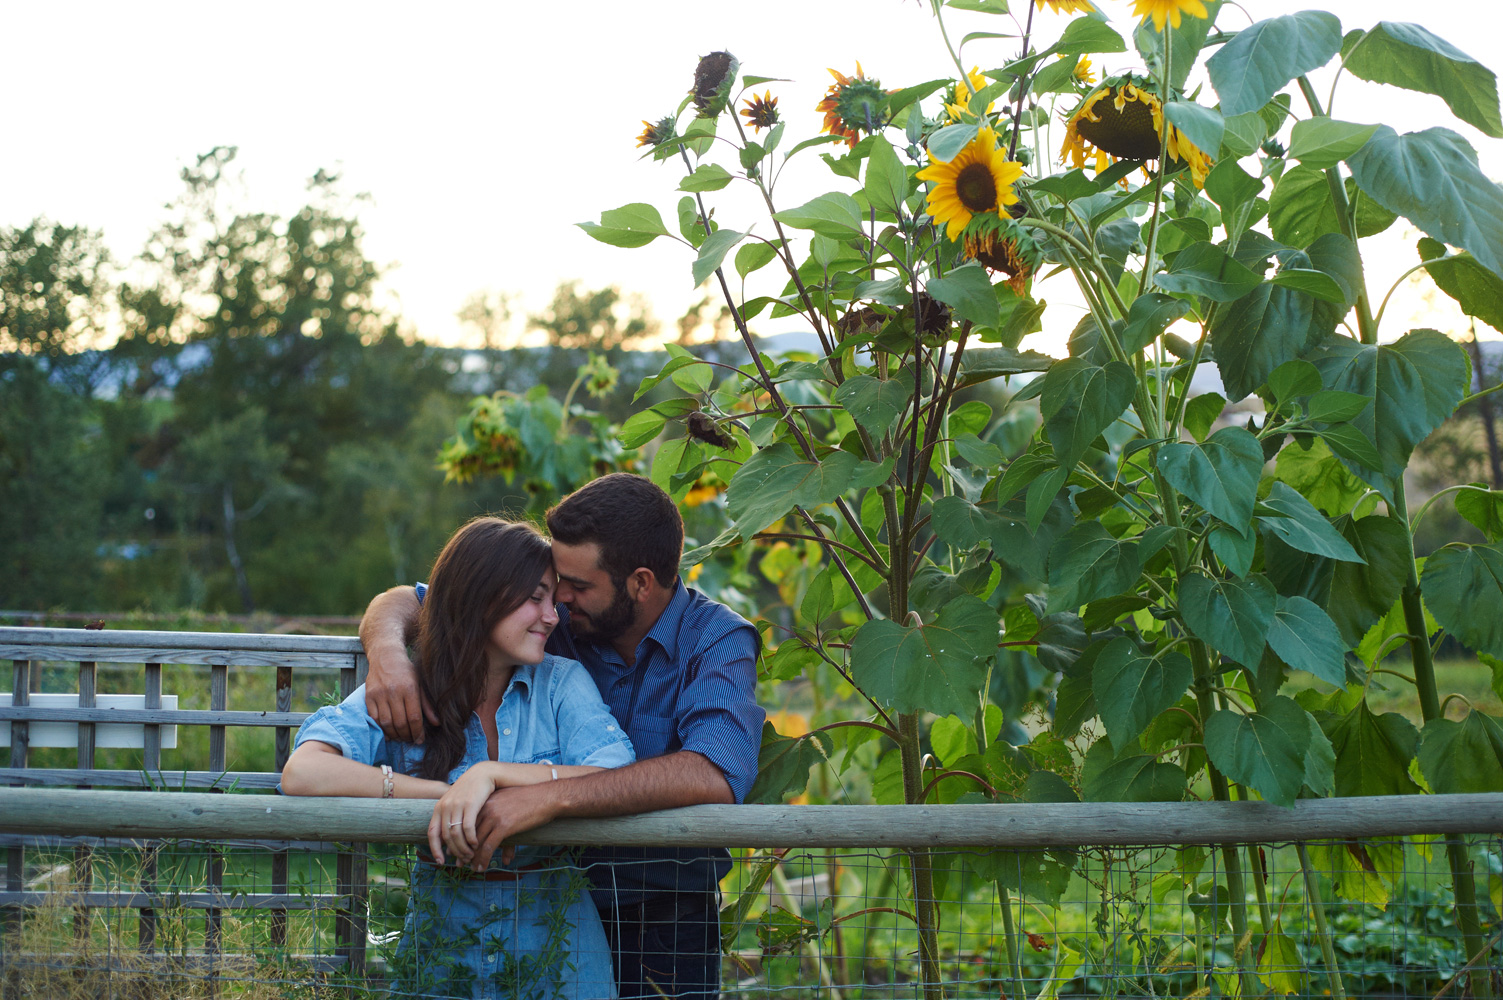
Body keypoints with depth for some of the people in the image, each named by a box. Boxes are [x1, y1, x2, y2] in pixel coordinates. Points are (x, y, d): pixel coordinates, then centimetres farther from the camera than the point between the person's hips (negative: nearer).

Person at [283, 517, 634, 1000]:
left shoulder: (564, 683, -1)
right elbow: (302, 773, -19)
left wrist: (493, 773, -26)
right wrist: (446, 793, -24)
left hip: (553, 932, 0)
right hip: (442, 926, 0)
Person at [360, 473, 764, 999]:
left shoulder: (718, 641, -15)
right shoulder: (555, 618, -4)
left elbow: (716, 776, -34)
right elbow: (403, 601, 6)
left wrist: (549, 797, -40)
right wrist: (387, 652, -20)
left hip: (668, 927, -3)